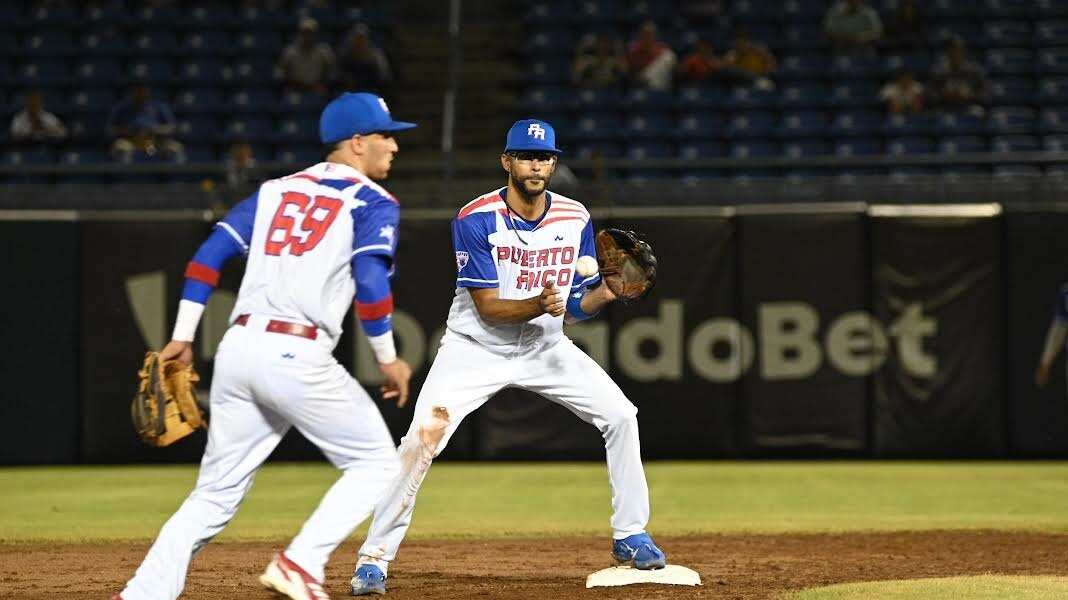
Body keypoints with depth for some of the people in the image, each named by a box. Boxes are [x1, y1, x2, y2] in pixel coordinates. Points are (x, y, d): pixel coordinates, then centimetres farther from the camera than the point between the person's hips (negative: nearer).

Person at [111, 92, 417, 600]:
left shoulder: (276, 190, 21)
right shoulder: (372, 203, 4)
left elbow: (211, 252, 14)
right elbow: (370, 281, -11)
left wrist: (182, 338, 14)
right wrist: (388, 358, -2)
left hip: (237, 347, 6)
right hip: (298, 356, -6)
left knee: (217, 492, 13)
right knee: (376, 463, 9)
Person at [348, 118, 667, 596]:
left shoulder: (575, 219, -7)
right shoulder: (476, 219, -20)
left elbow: (579, 305, -2)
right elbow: (489, 308, -21)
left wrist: (606, 291, -23)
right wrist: (539, 305, -38)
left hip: (545, 347, 4)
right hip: (476, 348, -4)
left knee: (619, 414, -6)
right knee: (422, 438, -20)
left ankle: (630, 535, 11)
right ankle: (374, 557, -11)